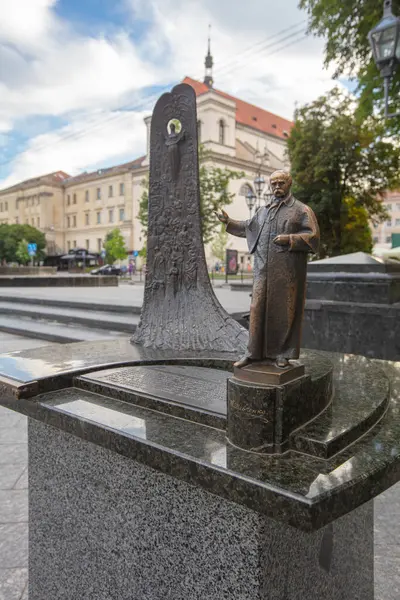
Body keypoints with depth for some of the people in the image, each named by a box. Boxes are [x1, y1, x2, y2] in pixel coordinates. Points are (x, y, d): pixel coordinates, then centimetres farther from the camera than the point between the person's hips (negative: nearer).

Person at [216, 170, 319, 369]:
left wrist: (289, 239, -16)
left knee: (284, 311, 0)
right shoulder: (263, 210, 18)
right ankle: (255, 352, 10)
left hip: (287, 271, -4)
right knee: (258, 309, 2)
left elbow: (313, 236, -5)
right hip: (263, 269, 4)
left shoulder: (301, 210, 3)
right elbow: (249, 227, 32)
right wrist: (229, 222, 24)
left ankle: (282, 353, 12)